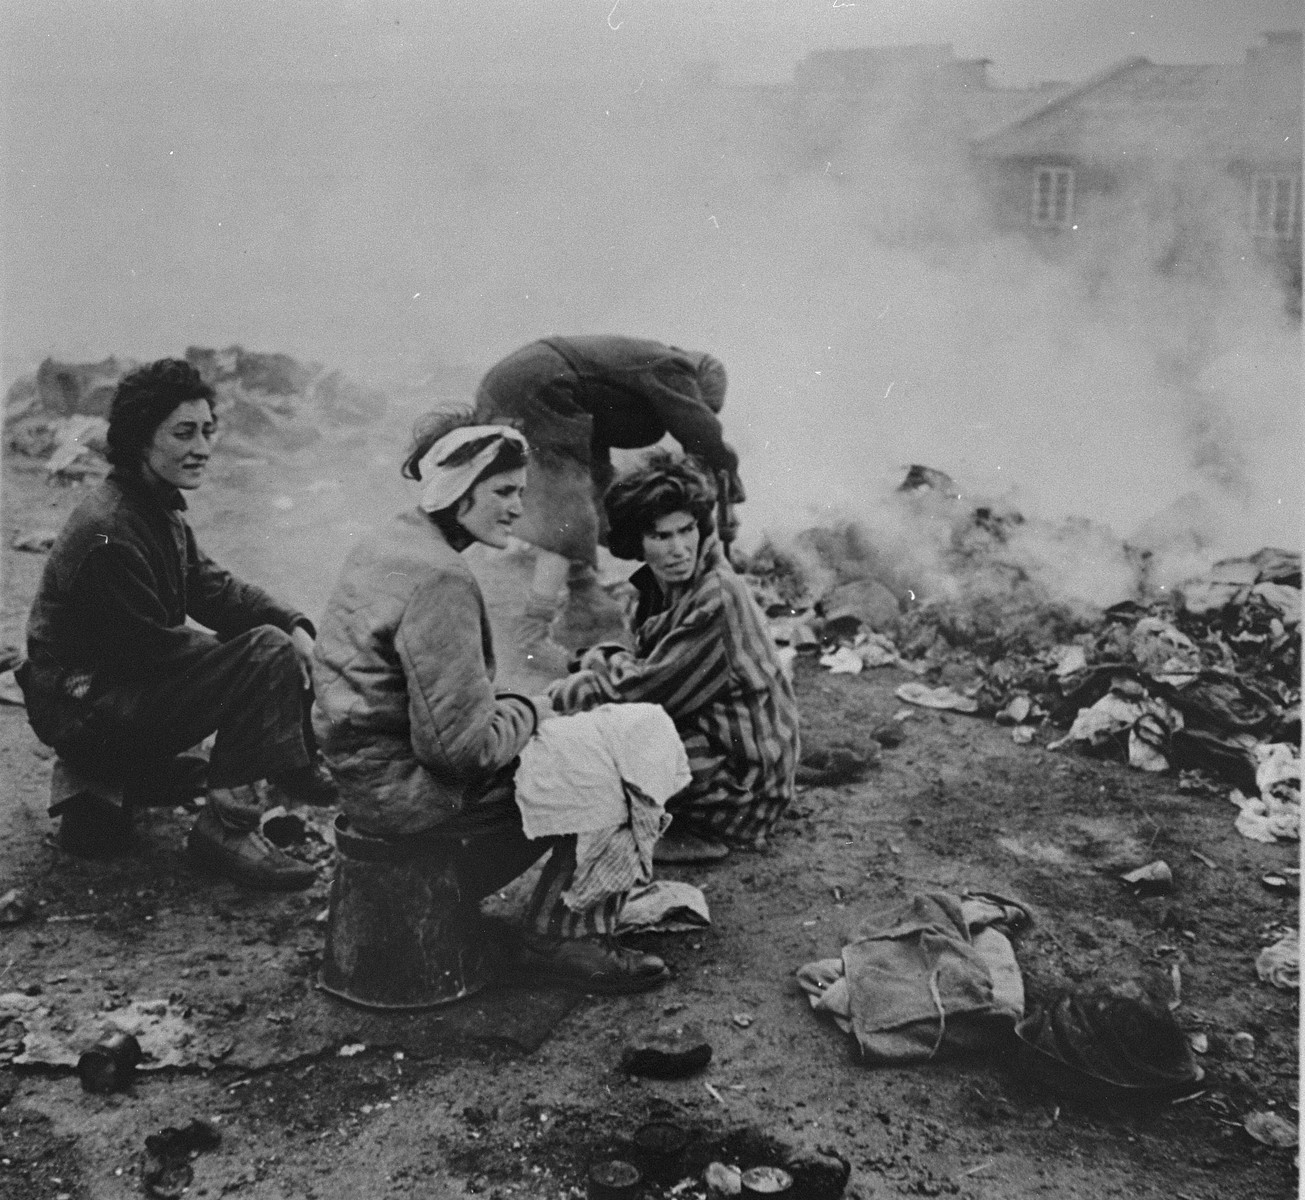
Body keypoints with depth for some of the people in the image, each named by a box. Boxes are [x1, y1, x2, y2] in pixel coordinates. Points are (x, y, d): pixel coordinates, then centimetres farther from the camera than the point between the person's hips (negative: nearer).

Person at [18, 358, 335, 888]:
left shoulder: (160, 506, 8)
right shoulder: (109, 531, -24)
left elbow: (211, 587, 7)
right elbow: (152, 647, -23)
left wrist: (294, 626, -10)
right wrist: (274, 644, -16)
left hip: (126, 679, 10)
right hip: (84, 707, -10)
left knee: (278, 636, 6)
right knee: (268, 652, -24)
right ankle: (227, 828, -18)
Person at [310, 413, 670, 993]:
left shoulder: (386, 545, 9)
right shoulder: (441, 580, -24)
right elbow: (462, 745, -26)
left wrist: (512, 706, 8)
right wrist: (529, 710, -7)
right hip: (403, 788, -10)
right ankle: (563, 939, 8)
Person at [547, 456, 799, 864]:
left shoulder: (718, 598, -24)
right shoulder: (662, 587, 2)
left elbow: (649, 687, -22)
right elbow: (647, 667, 9)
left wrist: (562, 693, -11)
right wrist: (603, 662, -12)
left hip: (745, 777, -9)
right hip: (703, 735, 9)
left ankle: (695, 834, -1)